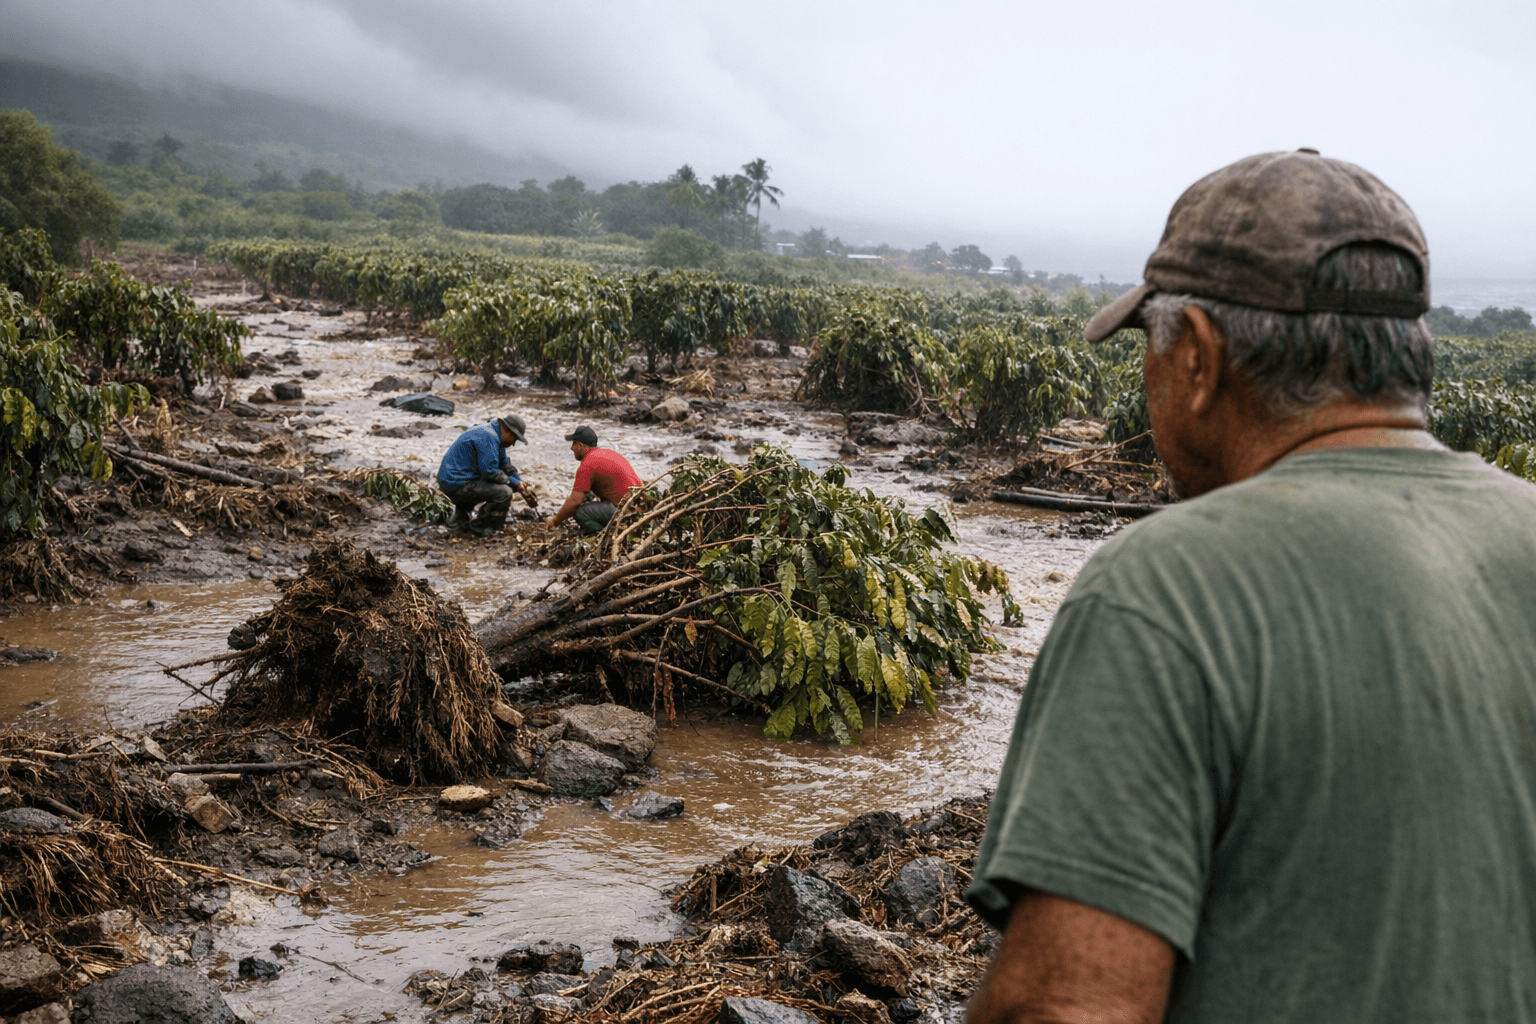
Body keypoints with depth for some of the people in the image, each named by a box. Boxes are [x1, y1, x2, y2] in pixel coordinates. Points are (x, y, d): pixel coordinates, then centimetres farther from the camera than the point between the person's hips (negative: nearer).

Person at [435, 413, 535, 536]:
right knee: (504, 492, -21)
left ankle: (462, 516, 25)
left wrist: (522, 485, 14)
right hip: (457, 485, -11)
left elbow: (505, 465, 24)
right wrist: (515, 484, -9)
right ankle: (479, 526, -7)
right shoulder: (488, 438, -19)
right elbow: (490, 472, -21)